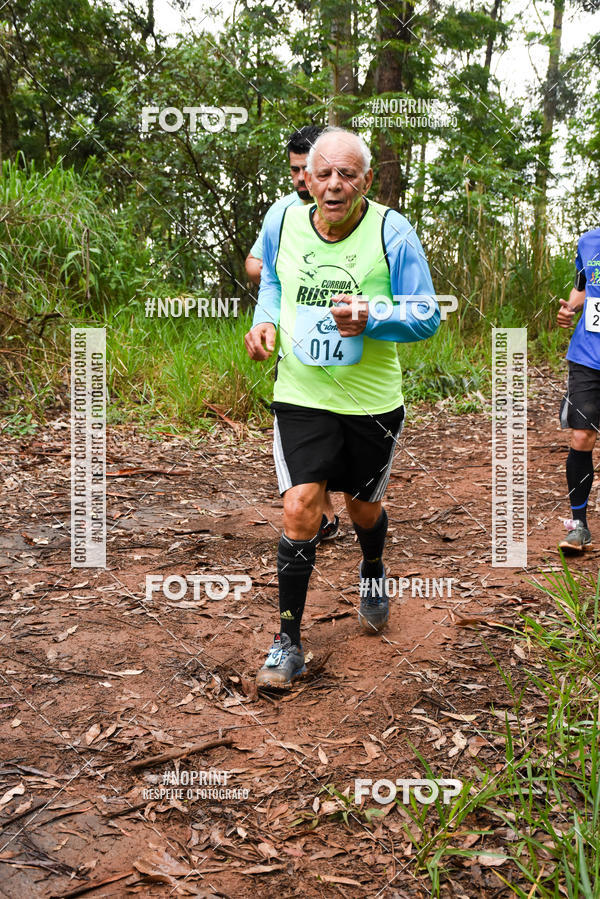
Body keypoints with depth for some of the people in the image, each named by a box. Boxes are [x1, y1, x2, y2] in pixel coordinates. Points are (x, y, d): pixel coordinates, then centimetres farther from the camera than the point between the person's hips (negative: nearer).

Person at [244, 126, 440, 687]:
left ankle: (372, 574, 53)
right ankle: (288, 644, 2)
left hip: (373, 400, 0)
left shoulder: (391, 231, -11)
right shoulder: (282, 224, -3)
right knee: (300, 507, -12)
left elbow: (426, 316, -8)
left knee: (363, 506, 16)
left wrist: (370, 317, -26)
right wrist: (265, 321, -2)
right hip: (301, 396, 1)